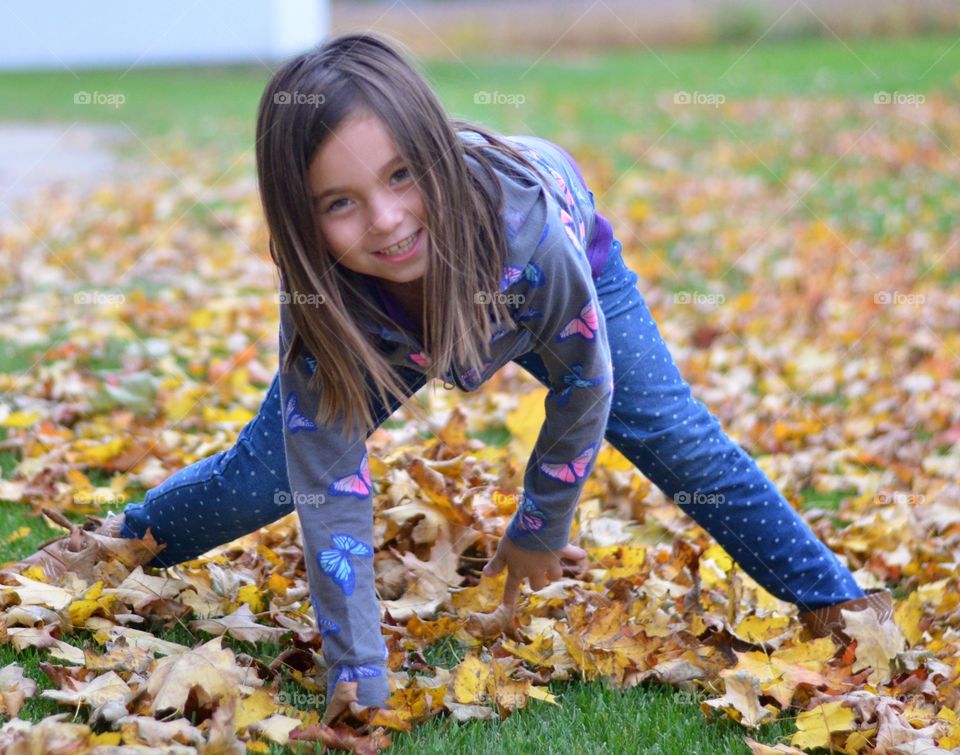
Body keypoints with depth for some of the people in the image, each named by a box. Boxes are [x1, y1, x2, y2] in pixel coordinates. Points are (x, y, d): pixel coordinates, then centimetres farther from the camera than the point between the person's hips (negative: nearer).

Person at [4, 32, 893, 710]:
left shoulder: (528, 224, -45)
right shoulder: (320, 298, -39)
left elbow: (583, 382, -26)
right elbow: (331, 497, -34)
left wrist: (540, 526, -13)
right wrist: (359, 682, -37)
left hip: (563, 268, -1)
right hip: (382, 324, 1)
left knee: (681, 445, -8)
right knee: (269, 471, 1)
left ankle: (836, 598, 11)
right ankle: (118, 542, 28)